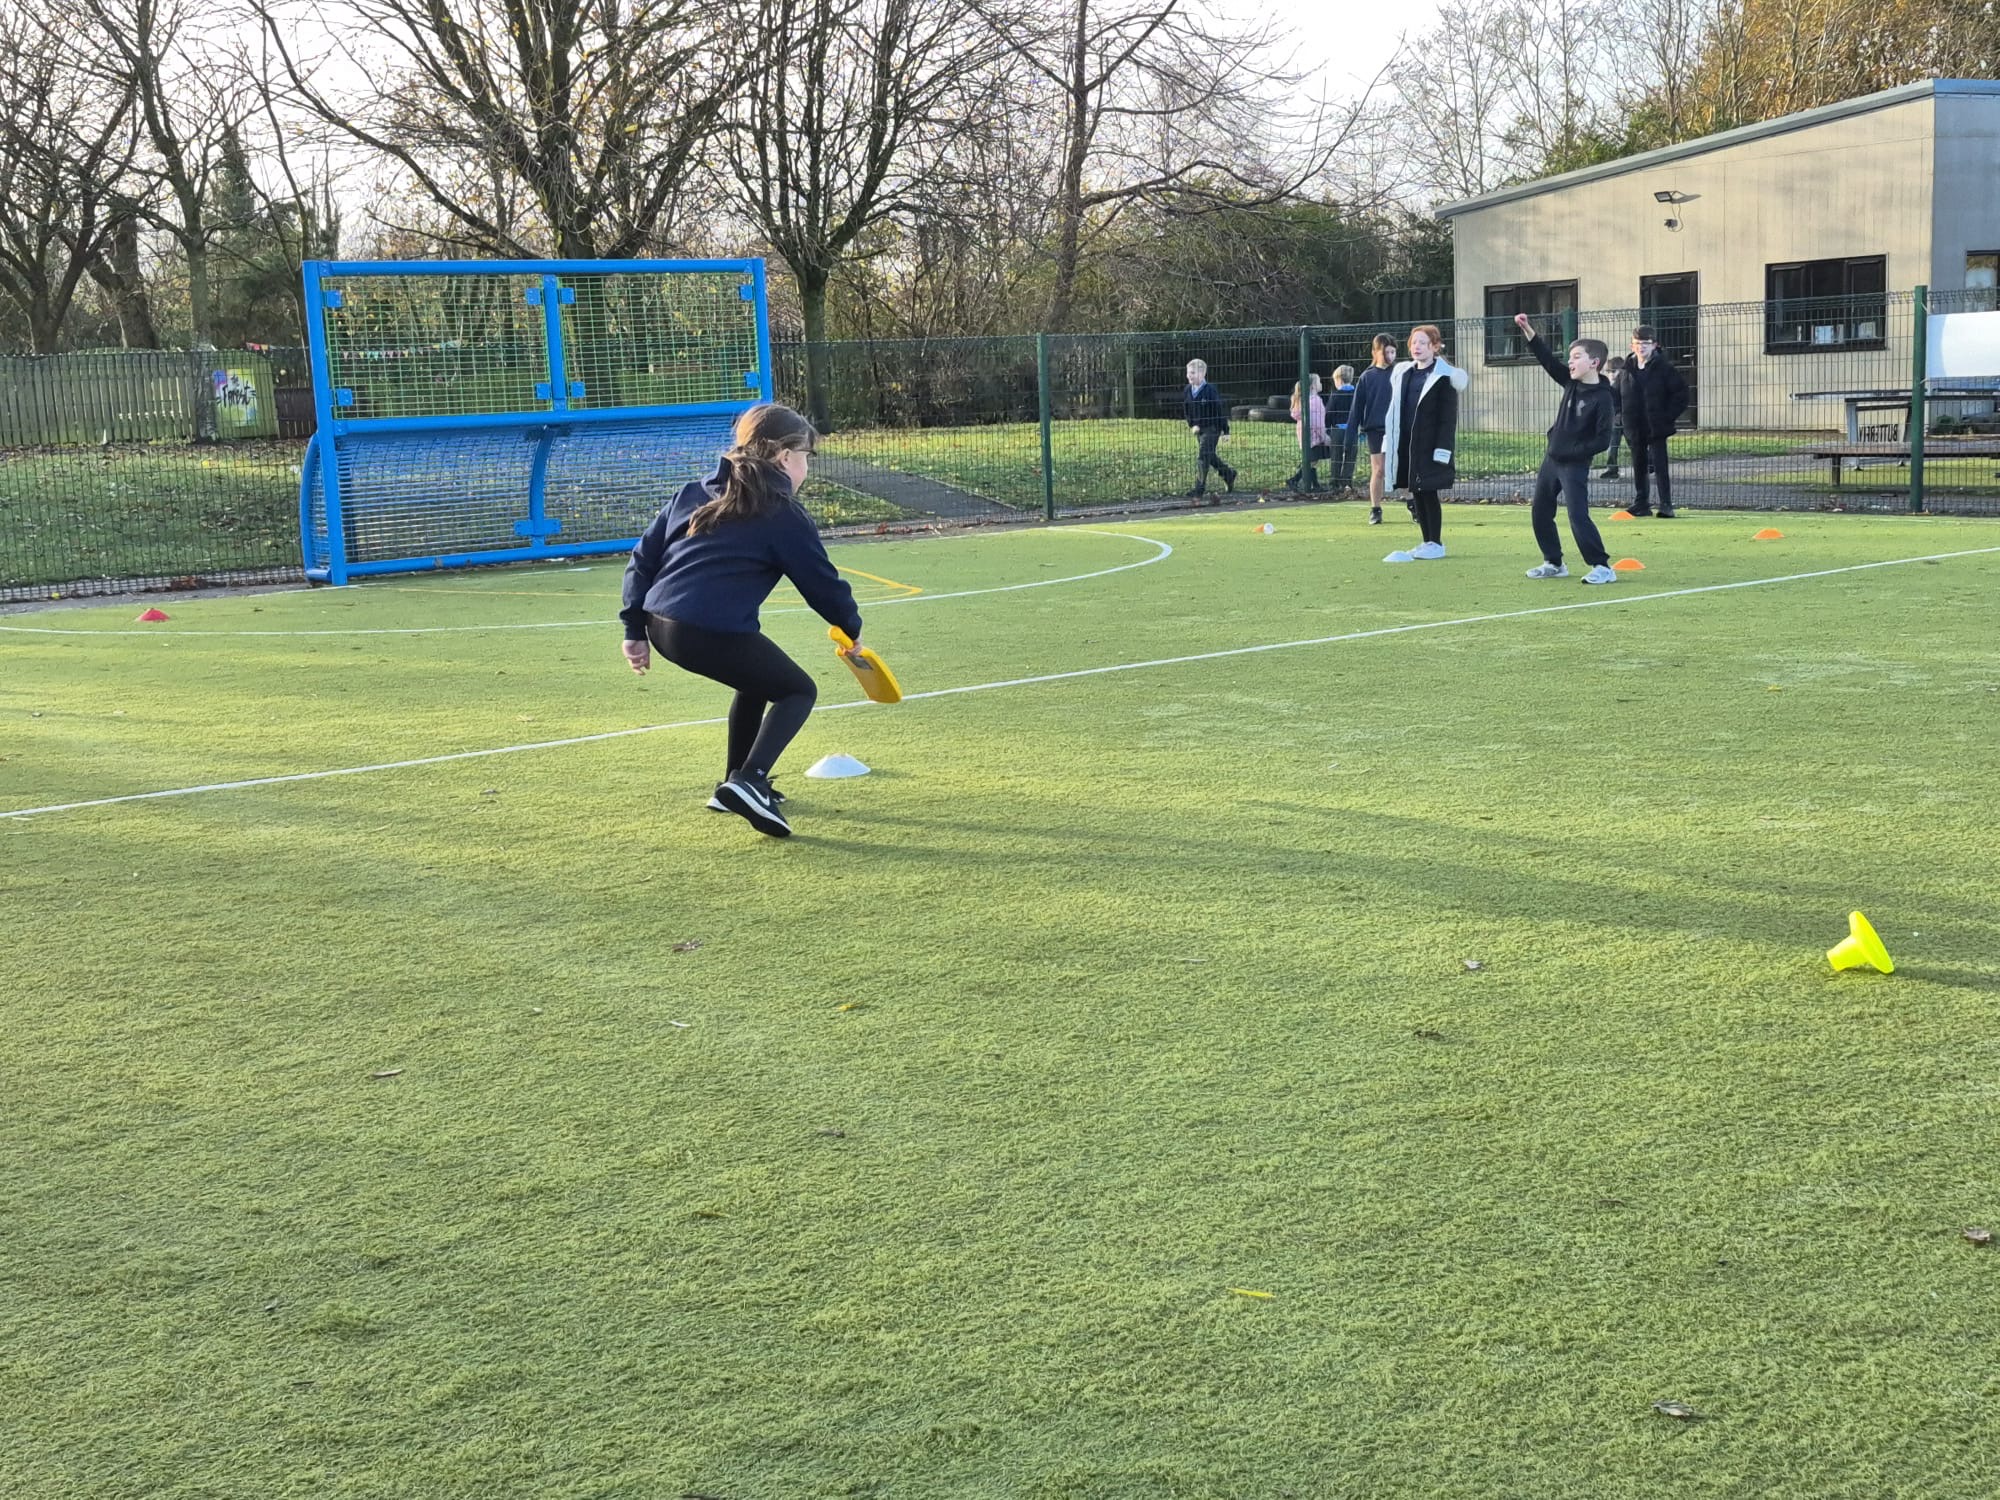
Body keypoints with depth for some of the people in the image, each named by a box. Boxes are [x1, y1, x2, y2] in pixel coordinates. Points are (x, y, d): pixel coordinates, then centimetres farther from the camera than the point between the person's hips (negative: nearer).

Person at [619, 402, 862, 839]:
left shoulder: (695, 493, 21)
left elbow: (642, 559, 18)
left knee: (758, 679, 30)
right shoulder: (785, 516, 2)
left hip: (661, 625, 8)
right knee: (798, 691, 11)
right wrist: (852, 629, 26)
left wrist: (636, 630, 20)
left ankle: (738, 784, 33)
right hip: (716, 633, -8)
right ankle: (748, 781, -11)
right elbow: (823, 583, 8)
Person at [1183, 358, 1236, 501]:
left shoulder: (1210, 391, -18)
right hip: (1198, 429, 7)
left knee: (1202, 457, -12)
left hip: (1212, 428, -7)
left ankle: (1200, 489, -8)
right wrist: (1191, 425, -2)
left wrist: (1225, 431, -11)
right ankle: (1229, 474, 39)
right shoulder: (1188, 390, 1)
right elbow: (1187, 410, 12)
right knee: (1209, 457, 17)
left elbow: (1221, 411, -13)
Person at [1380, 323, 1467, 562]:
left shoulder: (1444, 377, -7)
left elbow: (1448, 417, -11)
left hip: (1429, 446, -6)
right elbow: (1394, 411, 17)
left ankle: (1436, 543, 6)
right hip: (1405, 444, 6)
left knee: (1428, 493, -3)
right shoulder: (1402, 373, 13)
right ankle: (1427, 542, 18)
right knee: (1416, 494, 9)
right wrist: (1388, 443, 13)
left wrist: (1442, 450, -16)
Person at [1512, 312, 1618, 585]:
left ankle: (1602, 568, -10)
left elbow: (1602, 439, -19)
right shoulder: (1571, 384, 4)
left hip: (1575, 465, -8)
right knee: (1539, 513, 13)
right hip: (1551, 460, 8)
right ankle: (1553, 563, 25)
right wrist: (1527, 330, -4)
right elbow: (1546, 359, 4)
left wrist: (1572, 452, -19)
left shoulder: (1601, 398, -16)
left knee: (1578, 516, -16)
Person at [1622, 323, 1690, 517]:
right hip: (1635, 428, 5)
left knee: (1660, 466, -9)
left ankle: (1666, 505, -8)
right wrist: (1627, 422, 11)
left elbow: (1681, 392, -7)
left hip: (1656, 428, -5)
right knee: (1639, 467, 11)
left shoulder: (1663, 367, -7)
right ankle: (1641, 504, 21)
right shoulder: (1629, 367, 8)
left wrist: (1669, 417, -10)